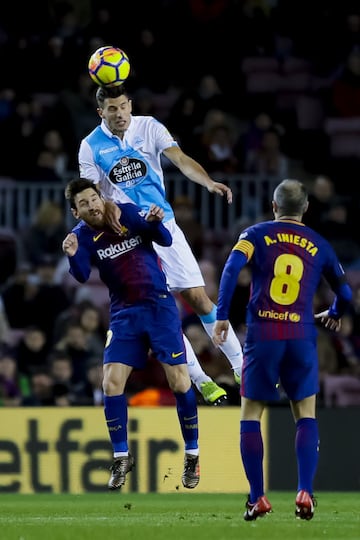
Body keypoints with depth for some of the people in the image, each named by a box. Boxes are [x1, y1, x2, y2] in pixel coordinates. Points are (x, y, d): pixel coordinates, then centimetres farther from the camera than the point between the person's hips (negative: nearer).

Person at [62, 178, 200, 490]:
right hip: (124, 315, 2)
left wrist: (155, 222, -34)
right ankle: (121, 457, 6)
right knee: (112, 382, -8)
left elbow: (166, 240, -13)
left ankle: (192, 455, 7)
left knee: (179, 381, -7)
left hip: (160, 306, -2)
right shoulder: (82, 235, -4)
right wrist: (73, 256, -41)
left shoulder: (129, 214, -6)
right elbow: (82, 276, -20)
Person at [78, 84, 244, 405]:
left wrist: (209, 182, -34)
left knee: (199, 298, -2)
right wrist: (108, 207, -28)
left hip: (164, 225, 1)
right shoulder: (91, 147, -3)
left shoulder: (149, 128, -3)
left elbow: (180, 159, -15)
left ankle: (241, 367, 8)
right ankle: (199, 379, 4)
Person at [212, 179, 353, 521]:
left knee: (251, 416, 9)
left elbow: (233, 266, -11)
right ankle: (304, 493, -4)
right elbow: (345, 293, 17)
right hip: (301, 337, 1)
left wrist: (221, 316, -8)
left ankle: (257, 499, 3)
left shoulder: (257, 234, 7)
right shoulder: (319, 245, 12)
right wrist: (333, 315, 39)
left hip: (262, 337, -1)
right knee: (306, 415, 11)